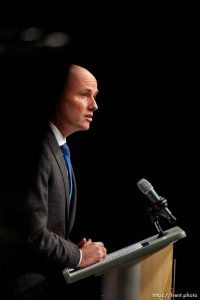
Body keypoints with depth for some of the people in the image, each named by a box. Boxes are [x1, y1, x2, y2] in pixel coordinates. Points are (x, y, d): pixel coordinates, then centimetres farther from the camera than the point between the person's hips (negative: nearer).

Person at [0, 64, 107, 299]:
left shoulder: (58, 147, 10)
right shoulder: (37, 150, -22)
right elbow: (32, 234, -24)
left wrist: (75, 250, 1)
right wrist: (78, 257, -10)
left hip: (50, 277, 9)